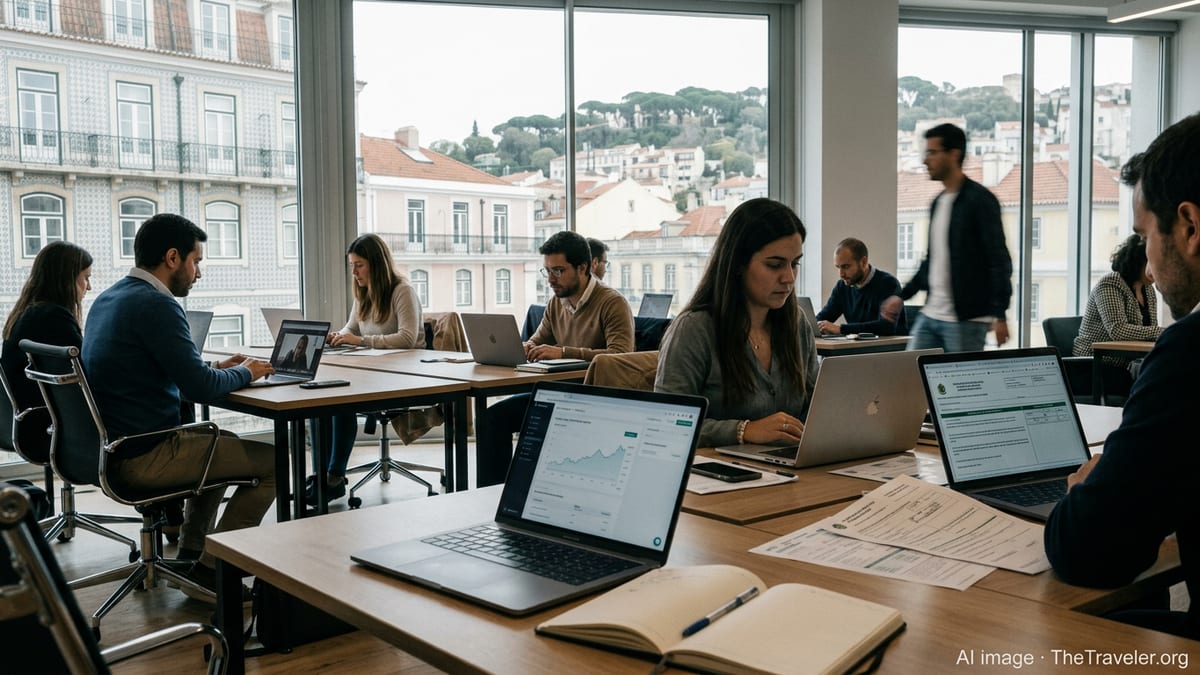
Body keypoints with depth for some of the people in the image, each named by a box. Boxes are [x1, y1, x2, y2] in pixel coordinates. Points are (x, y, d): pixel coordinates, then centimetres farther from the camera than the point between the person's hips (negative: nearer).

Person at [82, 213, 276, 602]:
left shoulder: (108, 299, 12)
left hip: (113, 446, 11)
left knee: (222, 440, 31)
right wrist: (245, 372, -3)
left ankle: (190, 554, 31)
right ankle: (209, 571, 2)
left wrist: (216, 368, 14)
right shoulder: (155, 304, -19)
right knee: (274, 461, -5)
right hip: (145, 456, -11)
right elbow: (199, 388, -22)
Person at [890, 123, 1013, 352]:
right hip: (929, 315, 8)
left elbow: (999, 259, -13)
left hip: (966, 319, -8)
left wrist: (999, 314, -19)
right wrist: (903, 295, 20)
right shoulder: (938, 203, 15)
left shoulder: (980, 200, -9)